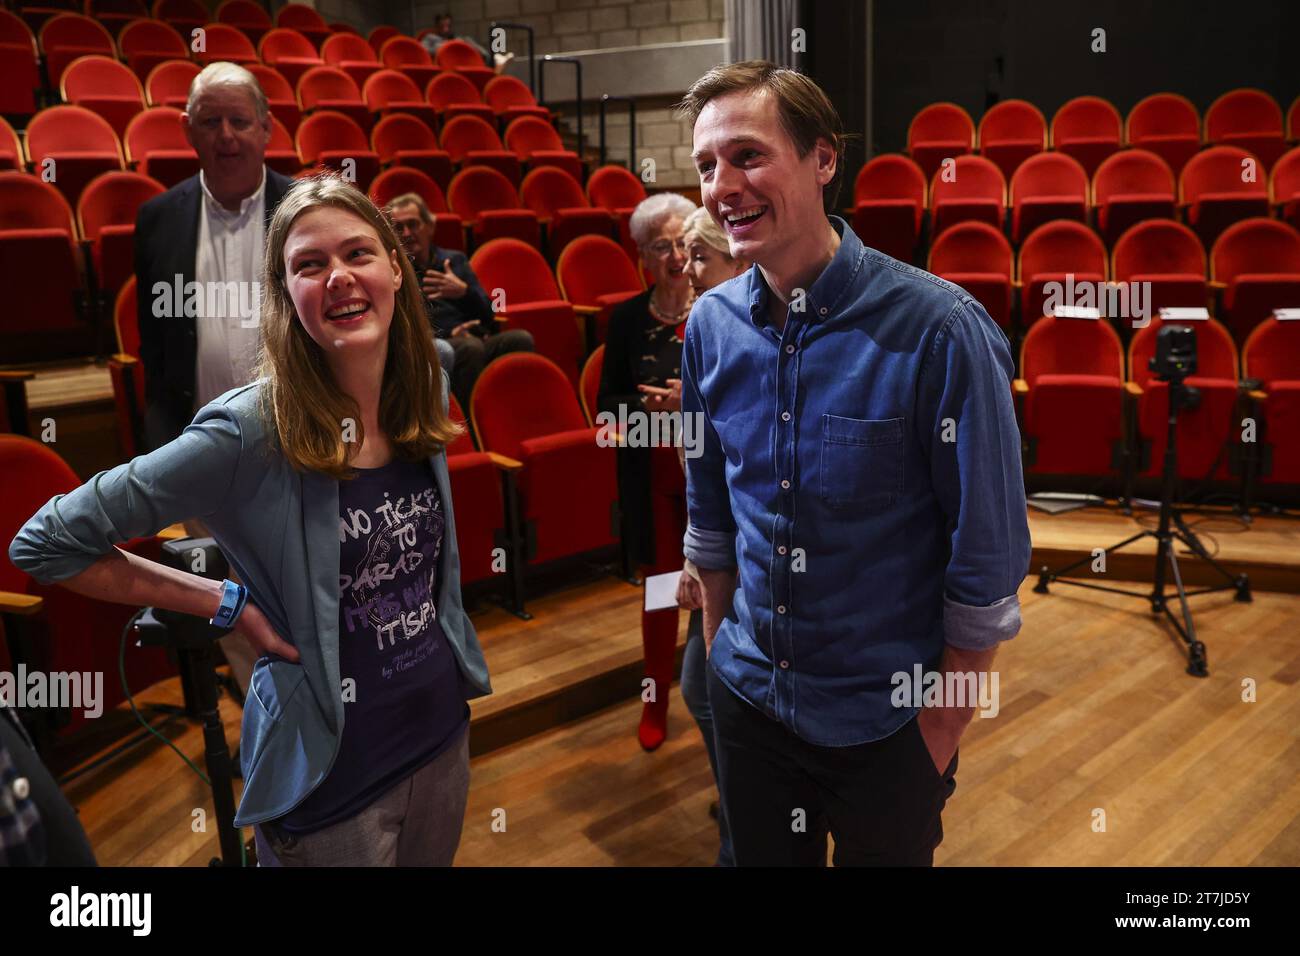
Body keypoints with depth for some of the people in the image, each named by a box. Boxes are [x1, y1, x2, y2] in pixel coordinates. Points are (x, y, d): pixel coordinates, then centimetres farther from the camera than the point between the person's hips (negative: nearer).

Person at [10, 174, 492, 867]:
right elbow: (45, 546, -15)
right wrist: (228, 604, -14)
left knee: (434, 858, 26)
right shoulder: (249, 433, -21)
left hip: (443, 730, 5)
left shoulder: (424, 396, -7)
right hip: (329, 772, -5)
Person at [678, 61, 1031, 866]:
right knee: (757, 854, 24)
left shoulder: (939, 330, -21)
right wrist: (722, 654, 10)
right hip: (748, 700, 4)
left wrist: (939, 740, -10)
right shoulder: (711, 325, -5)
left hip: (887, 721, -4)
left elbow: (987, 562, -15)